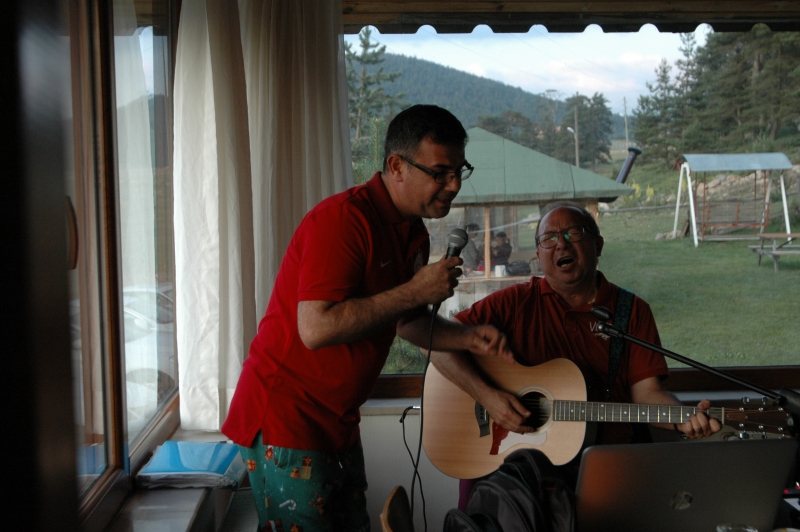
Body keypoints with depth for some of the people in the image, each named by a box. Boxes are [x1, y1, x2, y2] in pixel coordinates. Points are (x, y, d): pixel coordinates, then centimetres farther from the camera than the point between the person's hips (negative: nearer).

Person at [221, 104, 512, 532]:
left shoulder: (413, 233, 9)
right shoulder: (343, 219, -21)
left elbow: (408, 319, 20)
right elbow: (316, 328, -29)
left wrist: (470, 338, 2)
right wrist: (414, 291, -24)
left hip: (337, 419, 9)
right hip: (285, 414, -8)